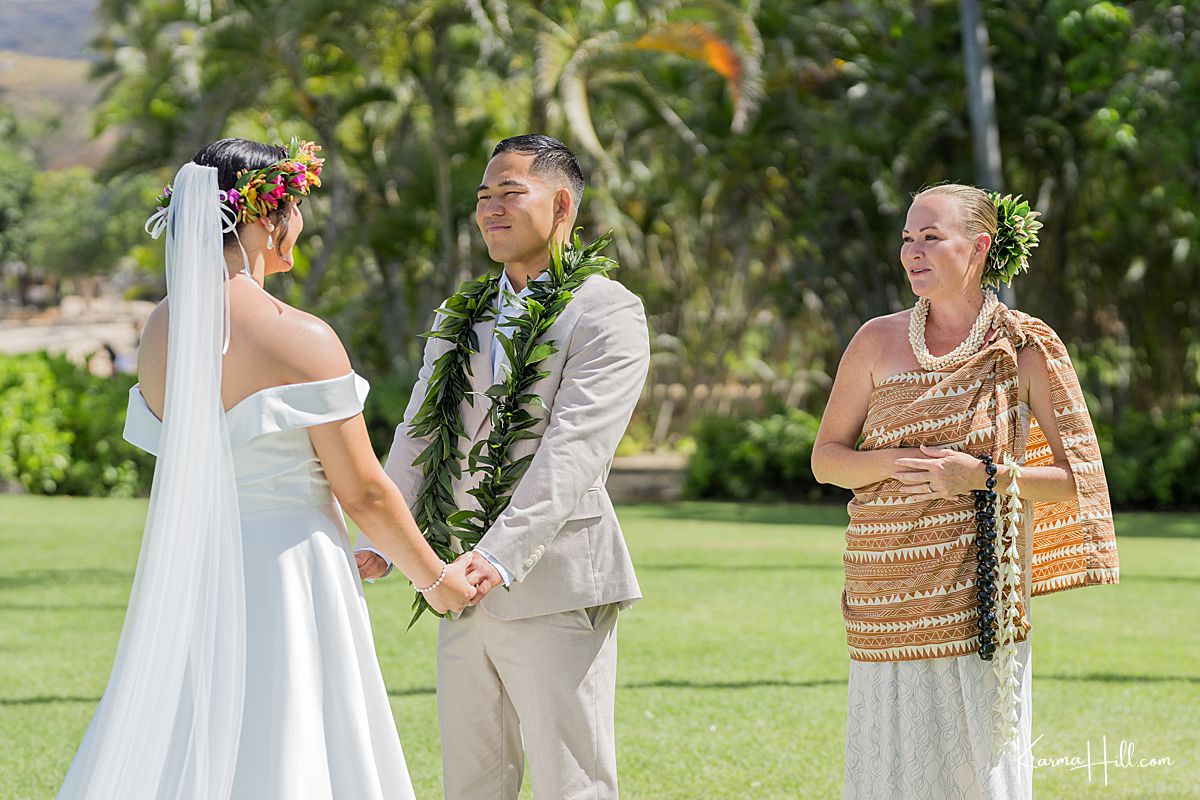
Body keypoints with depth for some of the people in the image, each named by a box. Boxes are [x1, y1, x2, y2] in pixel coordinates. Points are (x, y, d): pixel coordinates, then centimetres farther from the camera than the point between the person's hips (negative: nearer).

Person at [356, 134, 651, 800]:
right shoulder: (458, 319, 19)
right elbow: (418, 437, 11)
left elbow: (574, 450, -16)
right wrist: (378, 541, -5)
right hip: (465, 593, 7)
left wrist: (502, 556, -27)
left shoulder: (607, 312, -5)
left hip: (554, 588, -7)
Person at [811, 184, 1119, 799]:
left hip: (981, 595, -2)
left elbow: (1080, 479, 1)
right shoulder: (878, 342, 5)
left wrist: (983, 476, -13)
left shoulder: (1027, 350, 0)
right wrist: (889, 463, -10)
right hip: (890, 588, 2)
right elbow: (825, 459, 10)